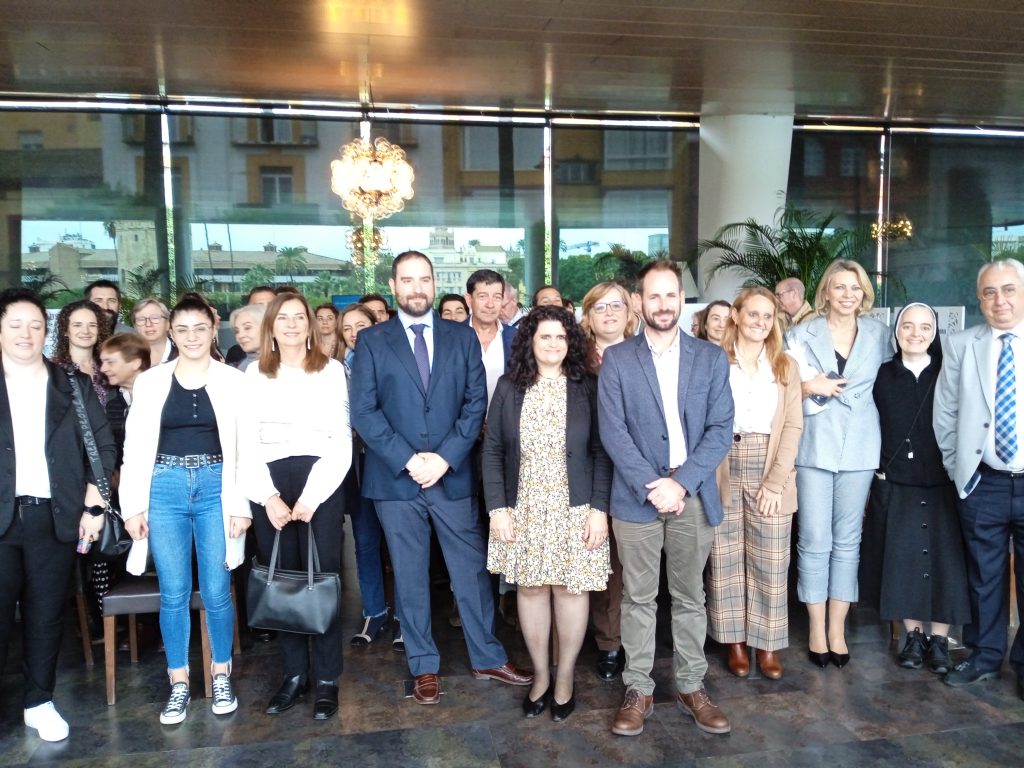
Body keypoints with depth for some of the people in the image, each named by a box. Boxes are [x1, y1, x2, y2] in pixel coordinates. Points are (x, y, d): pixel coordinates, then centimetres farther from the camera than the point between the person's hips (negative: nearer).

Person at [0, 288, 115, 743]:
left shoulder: (73, 385, 7)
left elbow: (102, 444, 6)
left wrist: (93, 504, -2)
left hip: (56, 516, 1)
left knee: (47, 613, 9)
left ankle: (39, 701, 24)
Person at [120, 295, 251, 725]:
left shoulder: (232, 382, 1)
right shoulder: (149, 382, 5)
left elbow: (245, 448, 0)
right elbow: (135, 447, 5)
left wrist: (241, 504, -5)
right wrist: (133, 505, -1)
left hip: (216, 488, -1)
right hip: (164, 489, 1)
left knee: (216, 591, 4)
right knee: (173, 592, 6)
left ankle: (221, 675, 24)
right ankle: (179, 682, 21)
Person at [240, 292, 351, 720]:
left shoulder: (331, 370, 4)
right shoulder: (254, 376, 11)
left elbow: (341, 440, -1)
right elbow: (247, 443, 5)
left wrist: (311, 495, -10)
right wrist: (267, 496, -7)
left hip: (319, 483, -2)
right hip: (268, 487, 2)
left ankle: (327, 679, 12)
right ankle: (294, 673, 21)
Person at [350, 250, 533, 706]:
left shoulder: (463, 338, 7)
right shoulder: (371, 341, 3)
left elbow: (476, 402, 0)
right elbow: (364, 411, -5)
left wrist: (445, 457, -11)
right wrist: (408, 460, -14)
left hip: (453, 476, 1)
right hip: (395, 479, -1)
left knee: (472, 570, 9)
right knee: (410, 578, 10)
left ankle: (487, 658, 25)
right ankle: (423, 667, 24)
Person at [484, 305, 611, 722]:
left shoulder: (586, 388, -2)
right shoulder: (509, 387, 1)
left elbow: (601, 453, -2)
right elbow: (492, 451, 1)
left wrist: (599, 509, -9)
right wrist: (497, 508, -5)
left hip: (575, 510, -1)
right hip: (523, 510, 1)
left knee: (570, 589, 6)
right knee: (530, 588, 9)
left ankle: (565, 677, 25)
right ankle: (540, 675, 27)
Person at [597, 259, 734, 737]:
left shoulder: (711, 358, 6)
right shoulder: (616, 359, 1)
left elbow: (721, 429, -1)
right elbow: (612, 431, -6)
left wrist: (681, 483, -12)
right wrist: (651, 486, -14)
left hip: (693, 496, 2)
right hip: (637, 496, -1)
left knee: (690, 597, 13)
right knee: (638, 599, 8)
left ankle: (691, 687, 27)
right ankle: (638, 690, 21)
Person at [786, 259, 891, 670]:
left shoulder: (879, 334, 8)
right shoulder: (801, 335, 3)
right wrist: (809, 387, -14)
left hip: (859, 449, 2)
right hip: (815, 447, -2)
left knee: (847, 541, 7)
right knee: (815, 541, -1)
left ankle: (837, 629, 17)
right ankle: (817, 629, 13)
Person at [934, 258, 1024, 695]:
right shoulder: (961, 346, 3)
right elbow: (944, 414, 6)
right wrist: (957, 468, 3)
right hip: (983, 484, 1)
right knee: (984, 576, 12)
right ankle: (984, 656, 26)